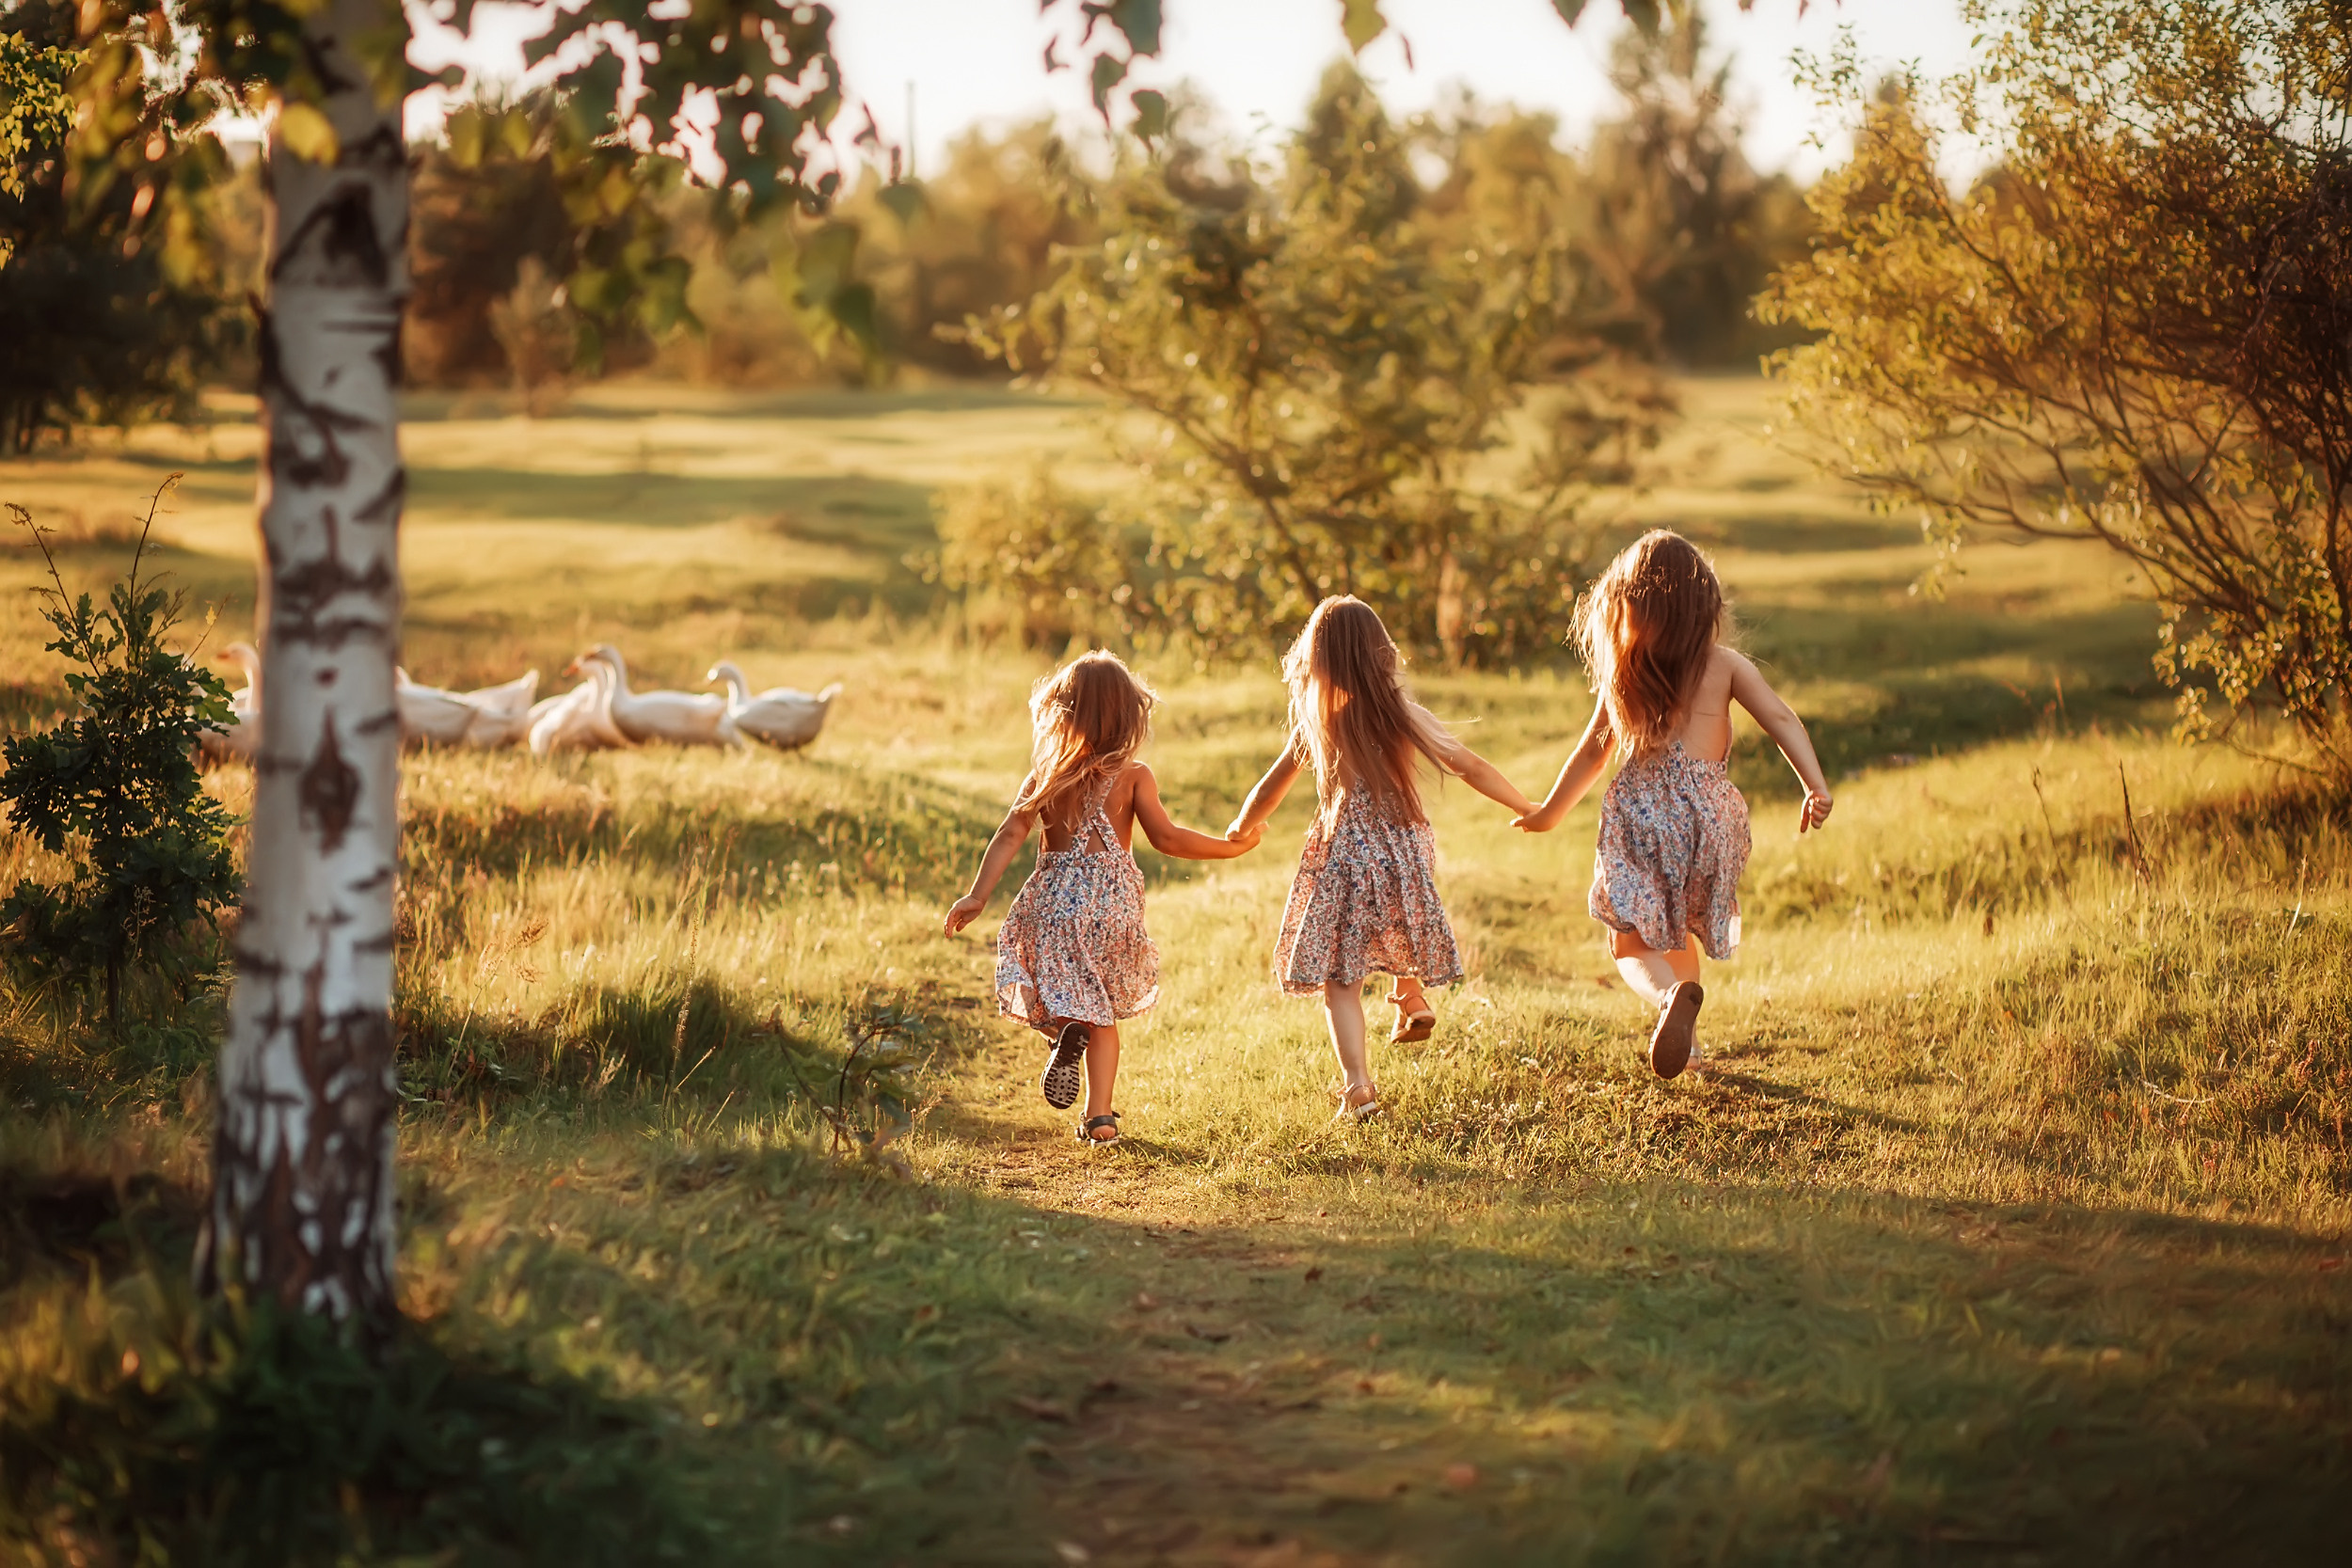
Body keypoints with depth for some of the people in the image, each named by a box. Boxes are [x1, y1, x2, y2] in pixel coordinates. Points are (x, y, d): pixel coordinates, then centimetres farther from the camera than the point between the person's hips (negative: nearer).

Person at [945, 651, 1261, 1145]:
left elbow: (1010, 835, -3)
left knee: (1063, 998, 15)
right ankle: (1100, 1116, 5)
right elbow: (1167, 837, -9)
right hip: (1112, 903, 0)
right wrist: (1231, 846, 1)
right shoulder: (1133, 776, -4)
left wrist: (977, 896, -1)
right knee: (1102, 1013, 14)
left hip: (1054, 899, 0)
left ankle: (1066, 1031, -21)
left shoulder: (1044, 776, 2)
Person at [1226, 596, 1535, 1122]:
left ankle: (1358, 1084, -8)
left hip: (1340, 858, -1)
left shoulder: (1314, 722, -2)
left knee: (1339, 980, 2)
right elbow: (1470, 768, -5)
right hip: (1404, 853, 1)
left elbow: (1271, 787, 9)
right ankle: (1412, 996, 35)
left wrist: (1242, 828, 28)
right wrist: (1527, 809, 7)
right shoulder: (1401, 714, -6)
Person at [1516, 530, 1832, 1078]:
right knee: (1678, 928, 25)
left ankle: (1672, 994, -31)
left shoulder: (1621, 673, 7)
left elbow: (1591, 752, 14)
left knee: (1631, 943, 1)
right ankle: (1686, 1042, 27)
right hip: (1707, 808, 1)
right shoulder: (1726, 666, 4)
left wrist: (1550, 813, 28)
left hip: (1639, 808, -1)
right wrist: (1816, 787, -17)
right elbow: (1780, 719, -9)